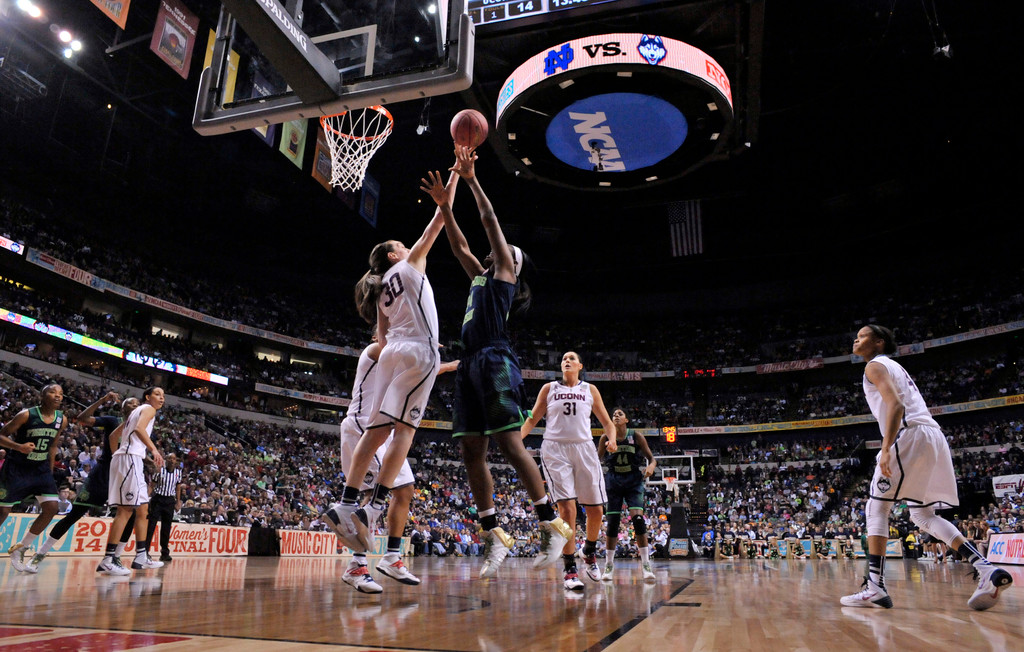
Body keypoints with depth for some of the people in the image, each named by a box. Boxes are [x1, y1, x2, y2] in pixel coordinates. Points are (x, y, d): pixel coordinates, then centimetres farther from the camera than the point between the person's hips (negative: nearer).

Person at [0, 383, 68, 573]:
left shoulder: (62, 420, 0)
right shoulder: (26, 415, -16)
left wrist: (50, 472, 14)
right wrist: (18, 446, -29)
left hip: (41, 469, 5)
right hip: (16, 469, -4)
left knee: (51, 508, -8)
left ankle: (20, 549, 10)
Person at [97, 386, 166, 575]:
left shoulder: (138, 411, 25)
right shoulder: (148, 409, -1)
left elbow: (113, 435, 28)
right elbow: (139, 429, -22)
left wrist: (115, 454, 32)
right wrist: (154, 449, -31)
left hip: (125, 458, 10)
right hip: (130, 458, -10)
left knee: (143, 508, 11)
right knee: (126, 509, -13)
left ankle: (141, 557, 14)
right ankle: (108, 560, -15)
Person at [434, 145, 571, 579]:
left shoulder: (504, 271, 9)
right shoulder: (480, 276, 28)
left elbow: (490, 220, 8)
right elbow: (459, 245, 32)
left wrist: (471, 179, 14)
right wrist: (444, 205, 29)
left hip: (495, 362, -8)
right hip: (470, 366, 8)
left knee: (509, 444, -14)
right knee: (471, 452, 2)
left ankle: (552, 523, -7)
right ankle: (493, 535, 6)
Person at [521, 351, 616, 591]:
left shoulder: (590, 390, 14)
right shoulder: (549, 388, 11)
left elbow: (606, 421, 15)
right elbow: (533, 419, 11)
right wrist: (517, 437, -6)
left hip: (584, 448, 2)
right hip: (555, 448, -2)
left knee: (595, 509, 3)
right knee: (567, 506, -15)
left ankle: (589, 552, 31)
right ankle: (570, 569, -7)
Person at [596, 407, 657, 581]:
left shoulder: (636, 436, -5)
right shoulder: (606, 438, -2)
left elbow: (651, 458, -1)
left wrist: (650, 467, -23)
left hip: (634, 481, -1)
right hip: (613, 481, 1)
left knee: (638, 518, -18)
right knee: (612, 522, 0)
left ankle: (646, 564, -11)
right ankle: (609, 565, 13)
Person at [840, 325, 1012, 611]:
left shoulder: (875, 366, 0)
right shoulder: (895, 367, 29)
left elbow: (896, 406, -16)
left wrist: (886, 449, -22)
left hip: (912, 435, -9)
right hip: (933, 436, 9)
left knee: (876, 508, -5)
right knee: (923, 515, 16)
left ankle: (875, 587, -9)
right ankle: (987, 570, 4)